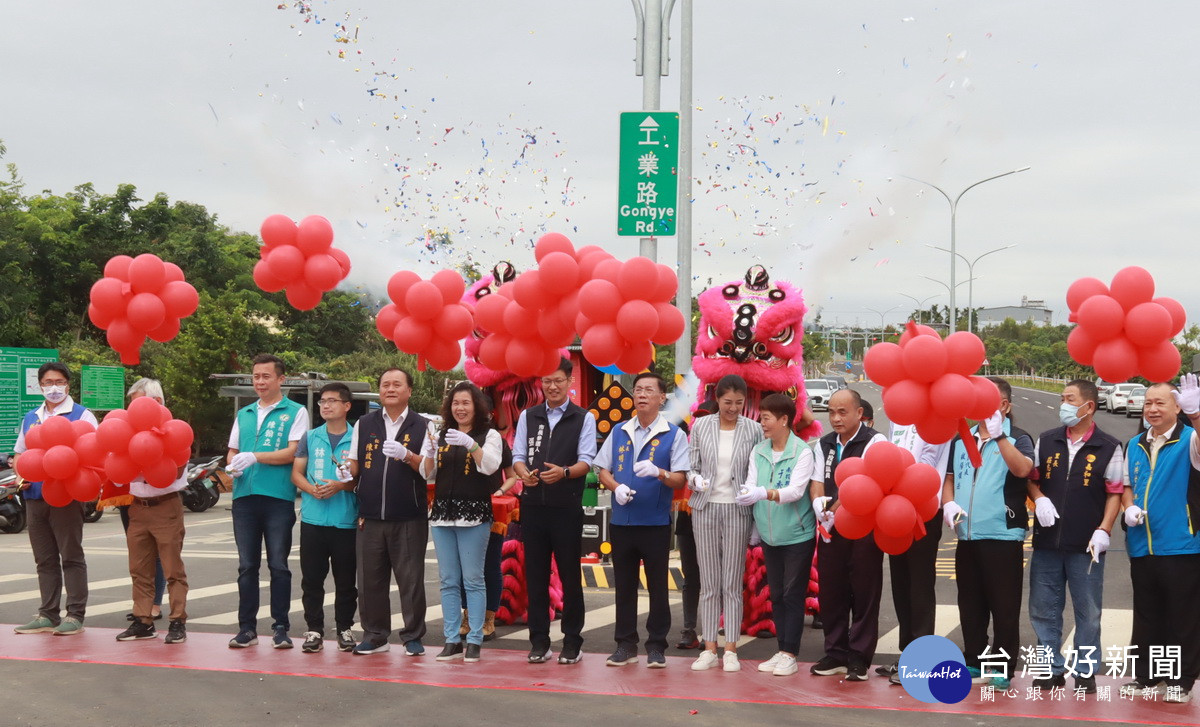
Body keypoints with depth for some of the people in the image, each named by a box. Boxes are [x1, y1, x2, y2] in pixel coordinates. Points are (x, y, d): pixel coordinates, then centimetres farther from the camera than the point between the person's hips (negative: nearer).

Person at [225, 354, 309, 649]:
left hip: (279, 498, -4)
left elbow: (293, 452, -8)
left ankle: (280, 627, 6)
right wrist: (233, 465, -2)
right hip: (245, 496, 5)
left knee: (278, 565, -1)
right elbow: (233, 450, 21)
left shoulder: (295, 412, 3)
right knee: (247, 566, 7)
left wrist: (255, 456, -17)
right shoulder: (244, 414, 19)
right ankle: (247, 627, 12)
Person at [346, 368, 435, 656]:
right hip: (370, 515, 3)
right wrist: (347, 472, -5)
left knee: (410, 578, 0)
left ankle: (413, 636, 11)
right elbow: (355, 466, 16)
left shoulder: (422, 426, 3)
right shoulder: (364, 424, 12)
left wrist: (407, 455, -19)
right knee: (370, 579, 6)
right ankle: (374, 636, 18)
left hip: (409, 517, -3)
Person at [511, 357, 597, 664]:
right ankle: (539, 641, 14)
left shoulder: (584, 418, 3)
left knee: (570, 575, 2)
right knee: (535, 574, 7)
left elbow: (586, 461, -5)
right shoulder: (528, 416, 13)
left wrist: (564, 472, -25)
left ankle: (572, 641, 11)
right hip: (533, 505, 3)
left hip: (567, 507, -3)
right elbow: (517, 455, 7)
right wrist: (524, 473, -16)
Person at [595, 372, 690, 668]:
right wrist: (616, 487, -9)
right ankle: (625, 645, 18)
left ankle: (656, 647, 12)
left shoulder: (673, 435, -1)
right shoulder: (619, 432, 10)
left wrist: (659, 473, -26)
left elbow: (680, 479, -6)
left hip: (656, 522, -3)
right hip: (622, 520, 3)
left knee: (657, 586, 3)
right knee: (624, 585, 9)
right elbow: (603, 470, 11)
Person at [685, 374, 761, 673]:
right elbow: (690, 467, 7)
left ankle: (730, 650, 7)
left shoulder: (753, 429, 1)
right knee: (709, 582, 4)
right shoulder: (700, 426, 4)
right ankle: (709, 649, 9)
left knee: (733, 583, 1)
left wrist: (758, 520, -7)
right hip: (705, 508, 1)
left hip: (737, 510, -1)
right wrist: (695, 479, -15)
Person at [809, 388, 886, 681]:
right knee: (830, 591, 9)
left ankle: (859, 657, 5)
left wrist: (837, 507, -19)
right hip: (830, 529, 6)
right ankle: (835, 653, 19)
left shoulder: (875, 441, -6)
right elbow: (817, 482, 10)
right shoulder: (823, 444, 15)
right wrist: (820, 506, -10)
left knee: (864, 593, -2)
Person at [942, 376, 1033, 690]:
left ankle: (1002, 666, 6)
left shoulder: (1017, 438, -2)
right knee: (970, 604, 12)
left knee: (1004, 606, -2)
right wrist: (948, 503, 0)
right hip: (967, 535, 6)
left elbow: (1022, 468, -23)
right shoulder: (961, 440, 15)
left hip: (1002, 534, -6)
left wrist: (998, 434, -27)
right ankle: (973, 662, 22)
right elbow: (950, 479, 19)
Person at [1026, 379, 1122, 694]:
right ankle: (1052, 669, 19)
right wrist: (1039, 499, -7)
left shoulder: (1109, 447, -3)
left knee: (1088, 611, 6)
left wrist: (1103, 531, -11)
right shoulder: (1046, 441, 6)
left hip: (1086, 545, -3)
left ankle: (1086, 670, 17)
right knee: (1043, 609, 8)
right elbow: (1031, 478, 13)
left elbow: (1115, 492, -1)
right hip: (1046, 542, 3)